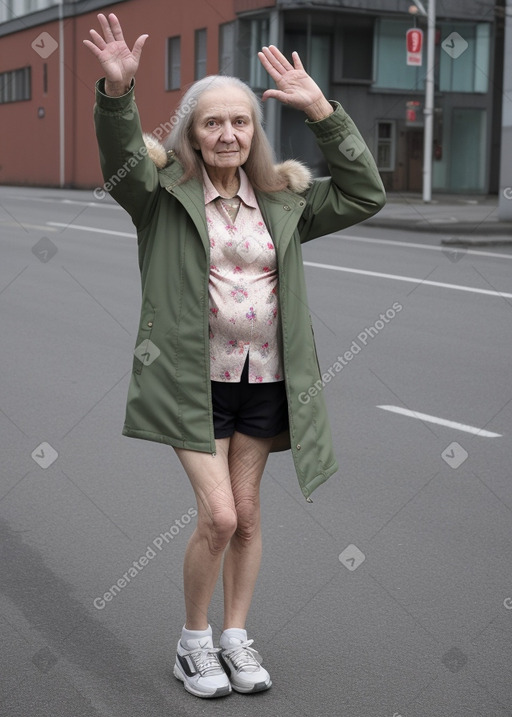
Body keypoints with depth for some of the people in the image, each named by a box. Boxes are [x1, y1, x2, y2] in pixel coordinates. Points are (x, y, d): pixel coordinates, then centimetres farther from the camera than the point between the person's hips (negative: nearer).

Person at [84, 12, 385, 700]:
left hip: (264, 380, 4)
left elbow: (365, 194, 2)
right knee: (218, 517, -9)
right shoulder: (165, 192, -2)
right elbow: (121, 154, -20)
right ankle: (192, 641, 14)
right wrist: (117, 90, -40)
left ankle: (235, 638, 27)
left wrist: (322, 111, -6)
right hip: (194, 380, -4)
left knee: (247, 515, 10)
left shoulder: (282, 199, 7)